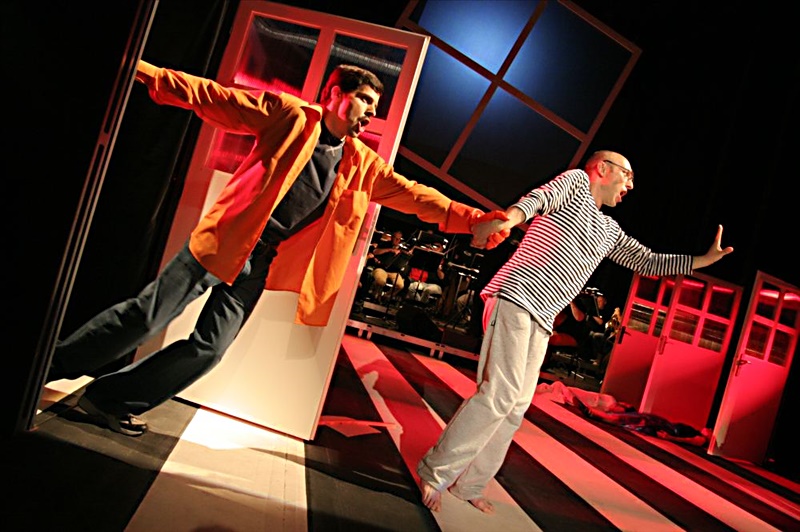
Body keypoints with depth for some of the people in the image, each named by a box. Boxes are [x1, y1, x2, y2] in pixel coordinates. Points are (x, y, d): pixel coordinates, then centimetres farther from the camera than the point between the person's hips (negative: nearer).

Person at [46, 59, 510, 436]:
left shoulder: (364, 165, 10)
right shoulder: (288, 115, -4)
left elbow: (413, 195, 8)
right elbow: (215, 98, -6)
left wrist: (472, 218, 0)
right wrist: (147, 72, -14)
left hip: (260, 266, 5)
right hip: (223, 242, -5)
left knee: (208, 350, 4)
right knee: (146, 317, -4)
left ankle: (113, 400, 23)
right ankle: (51, 364, 20)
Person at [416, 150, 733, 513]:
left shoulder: (610, 231, 26)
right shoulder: (575, 181, 5)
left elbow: (648, 262, 32)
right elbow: (541, 196, -17)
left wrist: (704, 259, 24)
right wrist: (512, 216, -40)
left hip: (542, 321, 9)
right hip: (516, 297, -9)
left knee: (516, 405, 5)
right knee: (501, 394, -17)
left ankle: (468, 485, 13)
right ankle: (434, 472, -7)